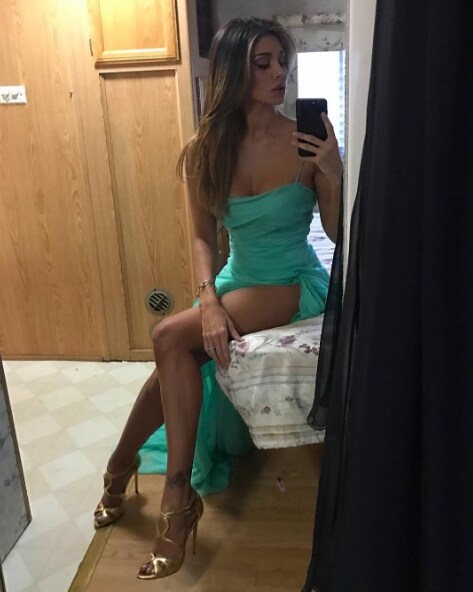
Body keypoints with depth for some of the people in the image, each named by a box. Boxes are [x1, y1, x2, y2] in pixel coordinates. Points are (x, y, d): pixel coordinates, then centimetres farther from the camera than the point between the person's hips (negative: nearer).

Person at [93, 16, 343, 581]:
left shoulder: (305, 141, -11)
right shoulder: (207, 150, -1)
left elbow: (340, 233, -7)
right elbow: (203, 237, 2)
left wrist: (332, 172, -24)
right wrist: (208, 300, -15)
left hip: (295, 285, -4)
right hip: (237, 280, 4)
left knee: (171, 337, -21)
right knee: (178, 352, -21)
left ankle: (122, 469, -4)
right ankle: (177, 494, -1)